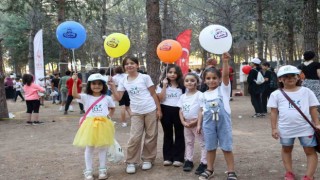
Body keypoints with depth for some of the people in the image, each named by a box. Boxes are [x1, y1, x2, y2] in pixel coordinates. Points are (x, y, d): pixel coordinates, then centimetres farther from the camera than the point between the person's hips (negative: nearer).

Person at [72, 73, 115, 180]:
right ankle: (88, 171, 14)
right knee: (89, 148, 5)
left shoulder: (107, 98, 6)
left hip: (103, 125, 1)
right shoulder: (86, 97, 0)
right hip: (90, 125, -1)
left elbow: (112, 108, 23)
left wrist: (109, 115, 5)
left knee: (103, 148, 9)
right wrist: (75, 82, -27)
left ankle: (102, 170, 21)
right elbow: (75, 95, -17)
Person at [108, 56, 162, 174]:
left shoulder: (145, 77, -5)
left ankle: (147, 159, 23)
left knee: (151, 136, 6)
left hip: (150, 111, -2)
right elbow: (118, 98, 0)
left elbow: (153, 94, -2)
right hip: (136, 113, 2)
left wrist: (158, 109, -5)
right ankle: (131, 162, 10)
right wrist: (112, 86, -11)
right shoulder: (123, 82, 5)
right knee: (134, 138, -3)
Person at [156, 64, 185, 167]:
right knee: (167, 134, 9)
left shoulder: (182, 85, 4)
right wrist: (164, 86, -14)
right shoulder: (162, 85, 2)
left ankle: (178, 158, 12)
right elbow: (160, 99, -10)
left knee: (179, 134, 5)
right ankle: (167, 157, 16)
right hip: (166, 111, 0)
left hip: (178, 111, 0)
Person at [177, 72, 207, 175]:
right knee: (188, 142, 16)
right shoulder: (183, 97, 6)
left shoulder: (200, 95, -11)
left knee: (203, 142, -1)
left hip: (197, 123, -6)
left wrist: (196, 122, -20)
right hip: (186, 123, 6)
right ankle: (188, 160, 27)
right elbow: (181, 110, 7)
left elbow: (202, 110, -14)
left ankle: (204, 162, 5)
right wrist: (183, 122, -6)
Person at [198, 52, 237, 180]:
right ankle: (209, 169, 27)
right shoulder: (205, 94, 9)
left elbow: (225, 75, -16)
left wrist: (225, 62, -30)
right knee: (210, 147, 13)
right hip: (208, 123, 3)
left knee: (226, 147, 3)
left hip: (223, 121, -3)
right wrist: (199, 124, 7)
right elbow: (203, 110, 11)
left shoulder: (223, 89, 0)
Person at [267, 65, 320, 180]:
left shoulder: (306, 91, 0)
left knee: (310, 151, 2)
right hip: (286, 128, 0)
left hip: (306, 127, 0)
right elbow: (274, 112, 0)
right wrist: (274, 128, -4)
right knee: (286, 149, 16)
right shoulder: (276, 94, -2)